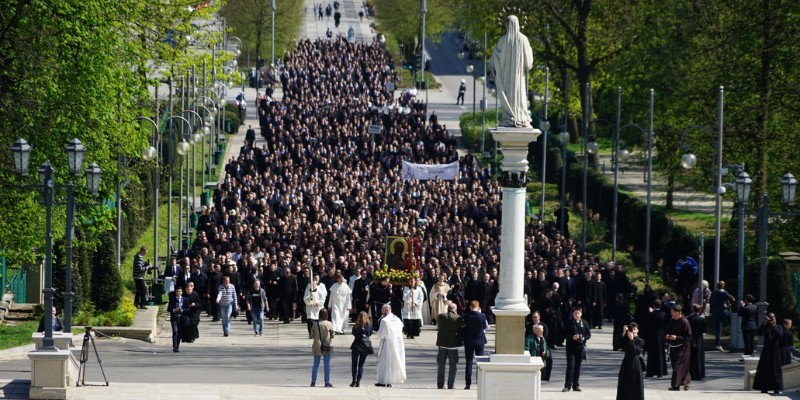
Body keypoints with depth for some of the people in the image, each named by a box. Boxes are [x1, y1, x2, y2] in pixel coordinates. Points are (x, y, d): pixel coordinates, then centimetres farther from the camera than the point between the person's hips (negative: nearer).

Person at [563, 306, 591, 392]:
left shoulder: (584, 323, 8)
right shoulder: (569, 323, 1)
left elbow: (589, 334, 8)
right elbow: (564, 334, -1)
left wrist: (584, 338, -12)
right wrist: (572, 337, -18)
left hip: (581, 347, 2)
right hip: (571, 347, -2)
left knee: (578, 366, 6)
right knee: (570, 366, -8)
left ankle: (576, 385, 13)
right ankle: (567, 386, -5)